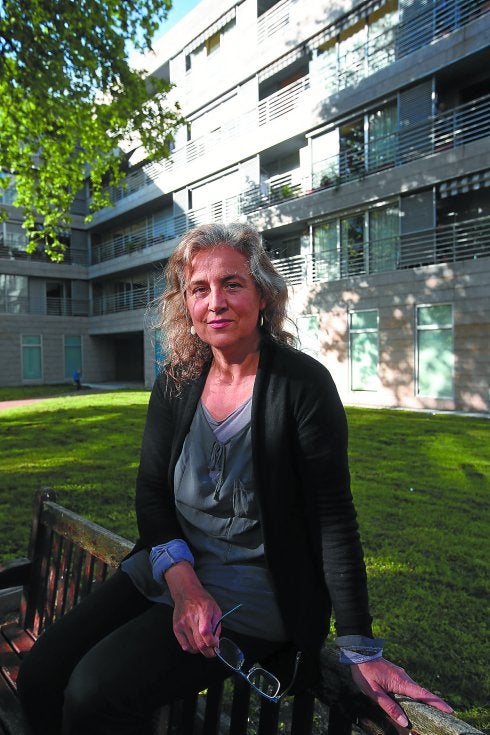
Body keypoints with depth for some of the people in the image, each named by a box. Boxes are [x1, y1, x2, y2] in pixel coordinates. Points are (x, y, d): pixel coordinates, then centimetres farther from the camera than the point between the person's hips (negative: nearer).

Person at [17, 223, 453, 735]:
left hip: (257, 591, -5)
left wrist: (361, 650, -13)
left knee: (95, 691, -18)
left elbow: (333, 519, -15)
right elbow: (151, 493, 1)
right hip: (170, 569, 5)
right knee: (40, 676, -5)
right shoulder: (175, 383, 0)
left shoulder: (303, 384, -16)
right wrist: (182, 581, -15)